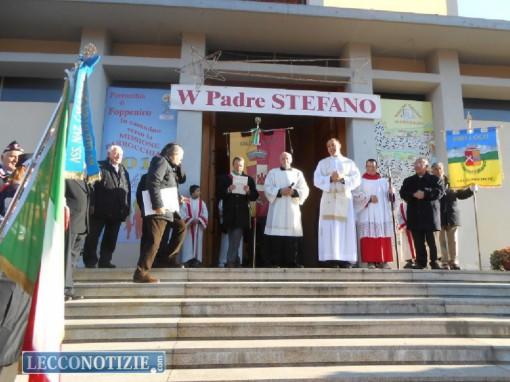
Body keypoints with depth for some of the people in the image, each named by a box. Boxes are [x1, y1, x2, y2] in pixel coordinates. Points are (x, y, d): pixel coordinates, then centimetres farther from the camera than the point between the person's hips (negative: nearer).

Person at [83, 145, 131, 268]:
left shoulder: (124, 171, 17)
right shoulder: (100, 167, 1)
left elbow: (128, 191, 15)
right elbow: (92, 185, -7)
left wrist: (127, 209, 7)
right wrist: (92, 204, -15)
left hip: (117, 211, 5)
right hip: (100, 209, -4)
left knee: (111, 238, 8)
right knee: (93, 236, 3)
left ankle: (105, 261, 16)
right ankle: (90, 261, 12)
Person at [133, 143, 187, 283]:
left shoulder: (170, 165, 21)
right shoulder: (161, 161, -9)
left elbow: (182, 179, 25)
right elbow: (153, 183, -22)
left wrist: (178, 165, 11)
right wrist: (158, 205, -27)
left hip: (168, 207, 10)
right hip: (159, 207, -10)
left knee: (181, 227, 19)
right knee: (154, 241, -10)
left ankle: (169, 257, 22)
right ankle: (141, 272, -8)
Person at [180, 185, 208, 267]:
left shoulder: (202, 202, 4)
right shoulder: (186, 202, -4)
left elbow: (205, 215, 1)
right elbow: (183, 215, -7)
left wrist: (199, 219, -15)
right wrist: (191, 220, -18)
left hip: (199, 228, 2)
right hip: (188, 227, -2)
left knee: (197, 244, 4)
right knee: (188, 244, -2)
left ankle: (196, 261, 10)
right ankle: (186, 262, 3)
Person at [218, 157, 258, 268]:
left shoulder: (249, 179, 6)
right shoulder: (225, 179, 6)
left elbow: (255, 196, 3)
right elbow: (219, 195, -2)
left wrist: (249, 192, -17)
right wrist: (228, 190, -18)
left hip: (242, 215, -1)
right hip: (229, 214, 1)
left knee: (236, 239, -6)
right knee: (232, 239, 10)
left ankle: (230, 262, -2)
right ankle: (235, 261, 21)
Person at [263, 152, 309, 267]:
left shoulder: (298, 173, 16)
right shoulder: (272, 172, 13)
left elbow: (304, 190, 5)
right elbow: (267, 188, 0)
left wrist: (293, 192, -14)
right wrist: (280, 192, -14)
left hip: (292, 208, 1)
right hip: (277, 209, -1)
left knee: (292, 236, -3)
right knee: (276, 236, -7)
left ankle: (292, 262, 3)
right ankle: (275, 262, -3)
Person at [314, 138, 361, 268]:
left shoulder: (349, 162, 15)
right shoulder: (322, 162, 14)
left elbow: (357, 179, 3)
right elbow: (317, 180, 2)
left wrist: (343, 178, -13)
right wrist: (330, 178, -14)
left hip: (344, 199, 0)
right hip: (329, 199, 0)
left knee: (345, 228, -5)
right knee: (329, 229, -7)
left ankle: (345, 259, -4)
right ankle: (331, 260, -8)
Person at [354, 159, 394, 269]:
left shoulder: (383, 181, 16)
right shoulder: (361, 181, 7)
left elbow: (389, 196, 10)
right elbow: (357, 196, -3)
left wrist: (391, 193, -12)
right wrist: (369, 198, -15)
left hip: (382, 214, 3)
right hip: (367, 215, -3)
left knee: (383, 237, -1)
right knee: (369, 237, -8)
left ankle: (382, 261, 2)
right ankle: (370, 261, -7)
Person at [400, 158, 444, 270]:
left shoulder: (434, 179, 9)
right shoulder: (408, 180, 18)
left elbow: (440, 192, -5)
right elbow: (403, 193, 5)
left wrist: (425, 194, -16)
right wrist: (414, 194, -13)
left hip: (430, 214, -2)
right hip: (415, 215, 3)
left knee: (431, 240, -1)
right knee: (418, 241, 3)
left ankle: (434, 262, 7)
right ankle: (421, 262, 8)